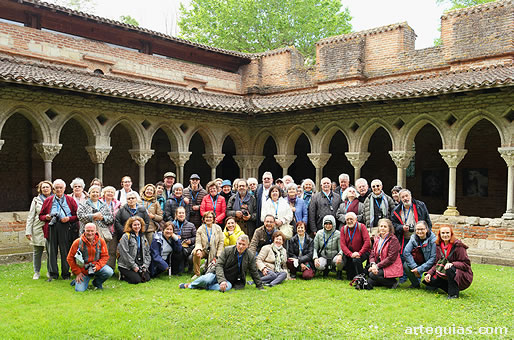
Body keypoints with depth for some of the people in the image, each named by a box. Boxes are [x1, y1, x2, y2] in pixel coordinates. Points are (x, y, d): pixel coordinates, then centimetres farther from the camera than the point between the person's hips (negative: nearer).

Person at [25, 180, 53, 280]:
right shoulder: (36, 200, 10)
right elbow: (30, 216, 8)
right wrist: (28, 231, 3)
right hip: (38, 229, 1)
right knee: (37, 252, 7)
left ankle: (50, 272, 12)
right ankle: (36, 272, 20)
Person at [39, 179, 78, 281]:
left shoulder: (70, 200, 11)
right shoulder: (48, 200, 16)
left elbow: (77, 215, 8)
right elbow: (41, 215, 18)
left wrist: (69, 218, -9)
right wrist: (46, 217, -3)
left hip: (65, 227, -1)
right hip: (51, 227, 2)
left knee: (65, 251, 0)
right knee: (52, 251, 2)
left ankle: (66, 273, 9)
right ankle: (53, 274, 10)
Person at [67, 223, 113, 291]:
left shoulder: (101, 241, -6)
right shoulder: (78, 242, -10)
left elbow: (105, 256, -3)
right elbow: (70, 258, -3)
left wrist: (97, 266, -19)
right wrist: (77, 272, -6)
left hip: (97, 267, 1)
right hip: (83, 269, -1)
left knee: (109, 272, -27)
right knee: (80, 290, -16)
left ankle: (97, 282, 6)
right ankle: (78, 281, 23)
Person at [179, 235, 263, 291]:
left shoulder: (250, 256, -4)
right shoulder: (227, 250, -8)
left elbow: (254, 273, 6)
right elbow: (219, 265, -14)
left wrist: (260, 287, 5)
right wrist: (222, 280, -27)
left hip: (229, 281, 1)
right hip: (217, 275, -1)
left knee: (227, 287, -36)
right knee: (206, 279, -33)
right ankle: (190, 285, -5)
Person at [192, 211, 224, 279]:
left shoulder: (217, 228, 3)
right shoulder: (200, 229, 3)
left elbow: (221, 242, 1)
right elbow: (198, 242, -3)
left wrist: (217, 256, -7)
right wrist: (198, 250, -27)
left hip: (214, 252, 1)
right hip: (204, 250, -1)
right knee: (195, 253, -29)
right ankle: (197, 274, -16)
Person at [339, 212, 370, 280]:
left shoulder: (361, 227, -7)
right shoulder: (343, 229, 1)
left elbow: (367, 241, -16)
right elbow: (343, 245, -7)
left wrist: (359, 253, -26)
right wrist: (351, 254, -23)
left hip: (362, 252, -3)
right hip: (349, 253, 3)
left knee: (356, 260, -33)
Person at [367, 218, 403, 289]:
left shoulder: (393, 240, -12)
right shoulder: (377, 238, 10)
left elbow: (391, 258, -19)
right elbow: (372, 254, 5)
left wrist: (377, 266, -22)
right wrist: (373, 264, -16)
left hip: (391, 267, -6)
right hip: (380, 266, 6)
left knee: (373, 275, -25)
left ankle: (393, 282, -8)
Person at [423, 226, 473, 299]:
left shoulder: (458, 246, -14)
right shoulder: (439, 246, 3)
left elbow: (466, 264, -15)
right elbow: (437, 263, 7)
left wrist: (452, 264, -31)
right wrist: (429, 273, -10)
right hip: (445, 275, 6)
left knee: (450, 269, -35)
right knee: (431, 280, -14)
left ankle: (453, 293, -19)